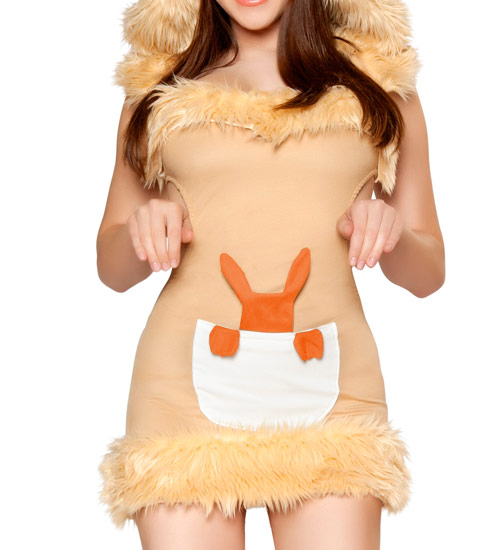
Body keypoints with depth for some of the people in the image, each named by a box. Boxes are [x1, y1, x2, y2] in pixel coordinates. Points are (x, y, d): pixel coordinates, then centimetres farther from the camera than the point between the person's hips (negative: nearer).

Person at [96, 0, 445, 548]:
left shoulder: (378, 79, 14)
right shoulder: (161, 85, 15)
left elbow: (427, 274, 15)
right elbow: (112, 268, 17)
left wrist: (392, 236, -7)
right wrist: (141, 234, -5)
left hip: (327, 393, 0)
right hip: (187, 381, 1)